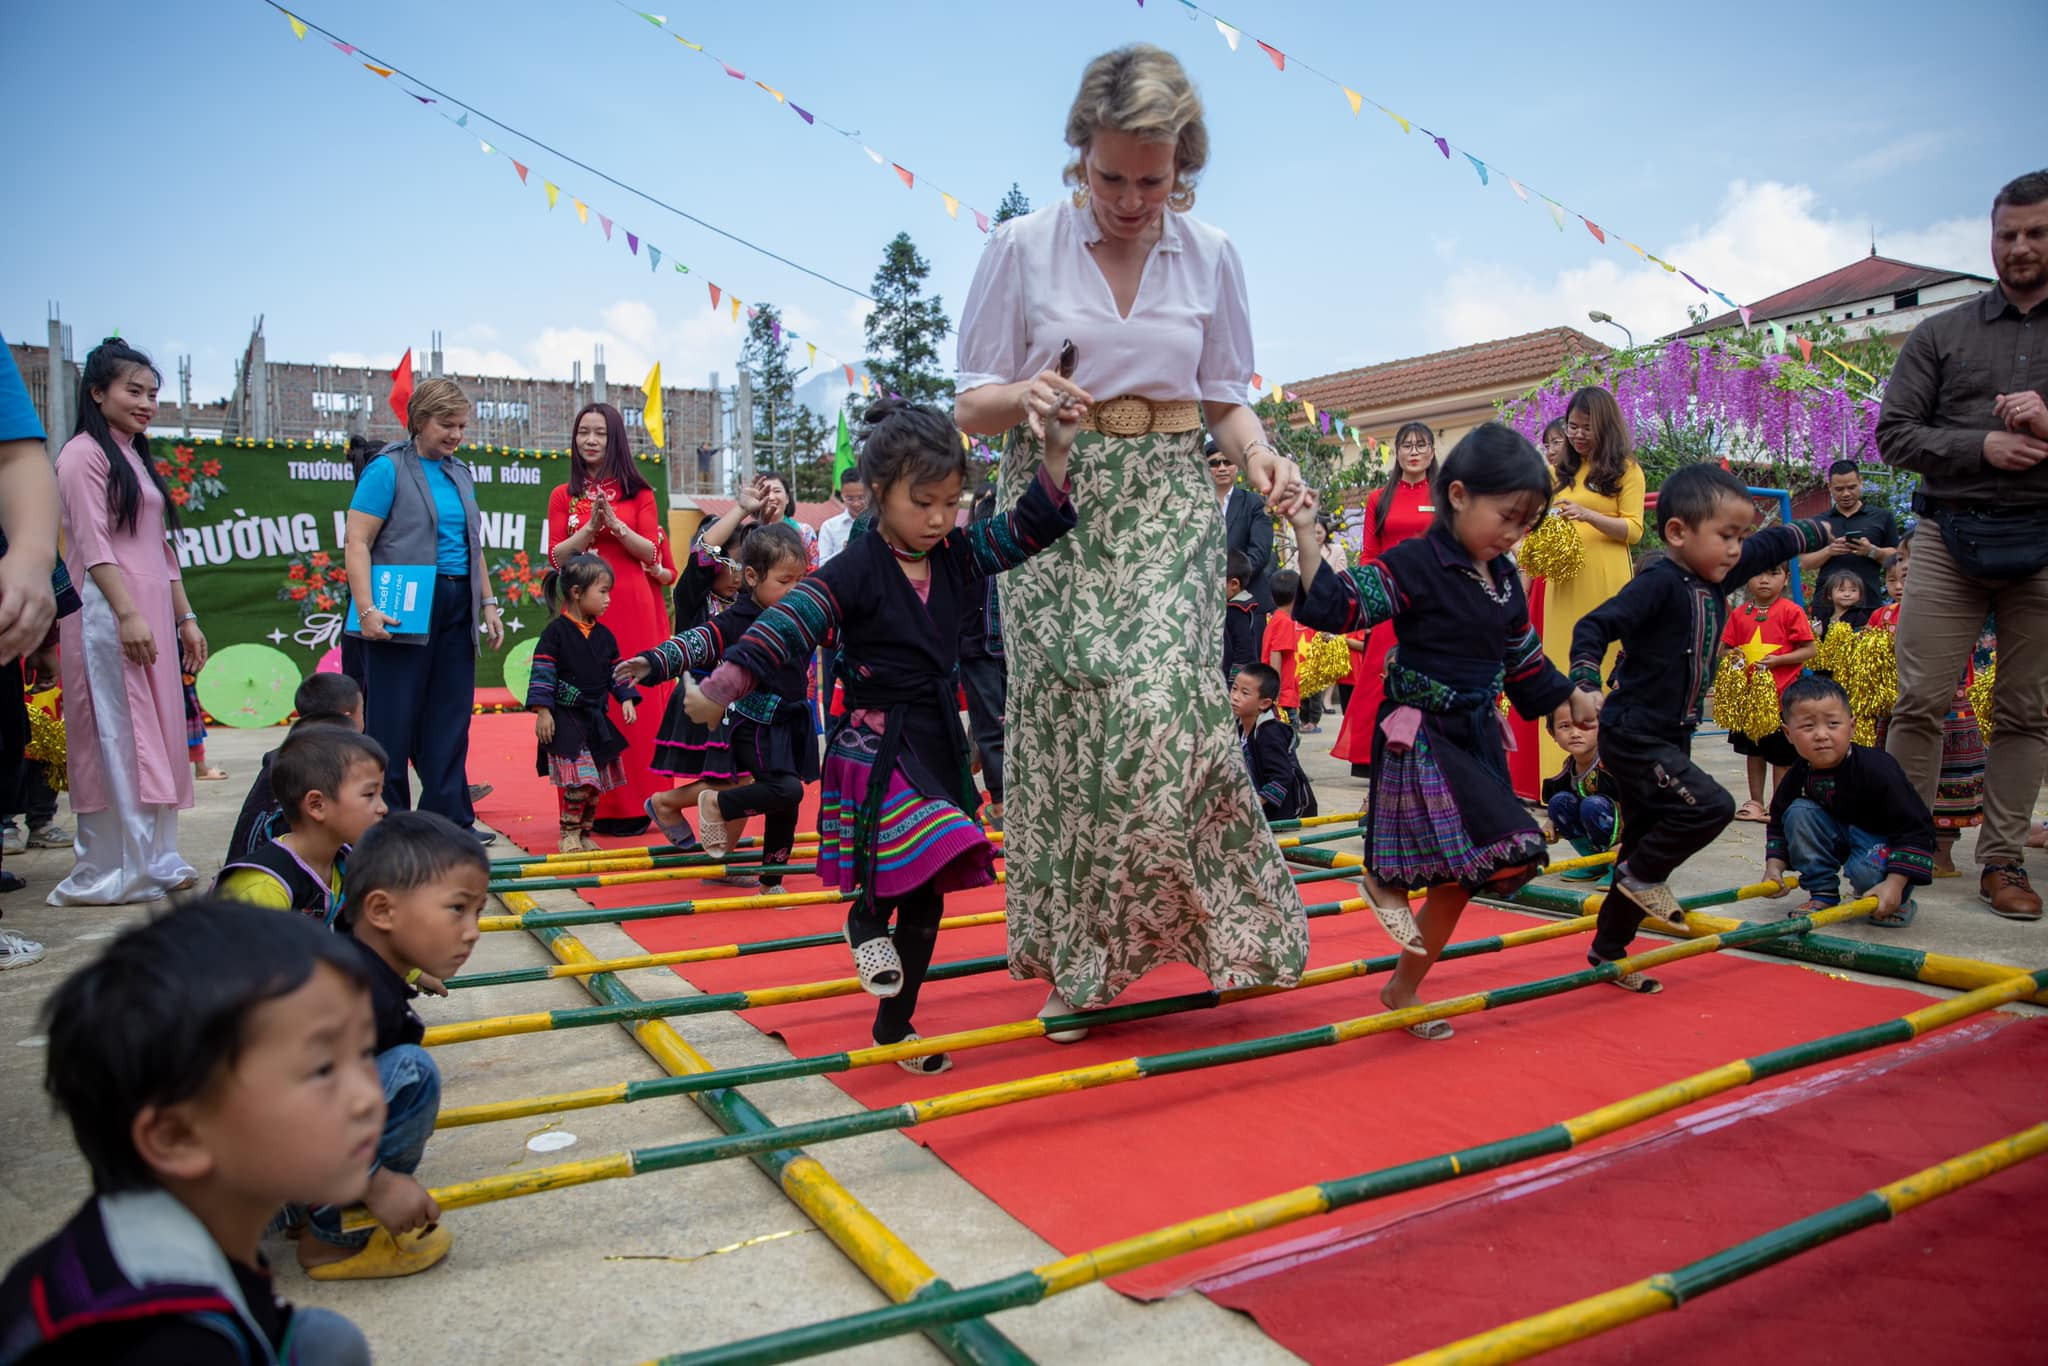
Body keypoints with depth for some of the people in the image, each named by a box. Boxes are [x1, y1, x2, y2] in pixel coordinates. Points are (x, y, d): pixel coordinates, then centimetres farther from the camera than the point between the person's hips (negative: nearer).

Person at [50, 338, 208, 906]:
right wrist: (128, 614, -21)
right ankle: (112, 873, -3)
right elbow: (93, 544, -13)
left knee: (153, 738, 8)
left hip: (152, 614, 8)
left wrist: (185, 617, 17)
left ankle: (153, 860, 13)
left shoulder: (137, 459, 21)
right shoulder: (84, 454, -4)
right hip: (109, 615, -8)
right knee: (115, 741, -7)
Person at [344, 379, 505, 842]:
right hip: (404, 613, -6)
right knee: (393, 722, 0)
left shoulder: (460, 473, 15)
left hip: (456, 612, 6)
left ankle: (448, 817, 13)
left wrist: (488, 603, 16)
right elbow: (356, 543, -10)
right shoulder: (388, 469, -5)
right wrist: (366, 610, -19)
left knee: (450, 717, 7)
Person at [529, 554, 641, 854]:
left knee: (596, 783, 8)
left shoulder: (604, 636, 10)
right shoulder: (556, 632, -7)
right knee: (580, 780, -15)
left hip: (596, 719, 6)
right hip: (565, 718, -6)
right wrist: (542, 711, -14)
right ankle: (569, 834, 1)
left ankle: (584, 834, 21)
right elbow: (542, 673, -9)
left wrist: (626, 699, 5)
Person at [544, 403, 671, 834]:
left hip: (632, 609, -1)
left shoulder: (638, 492, 9)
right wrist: (591, 526, -11)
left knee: (635, 700, -4)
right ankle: (590, 806, 5)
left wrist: (615, 524, -13)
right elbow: (557, 557, 3)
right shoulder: (563, 496, 12)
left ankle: (633, 804, 2)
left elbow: (651, 552, 1)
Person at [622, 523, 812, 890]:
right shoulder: (736, 623, -14)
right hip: (757, 727, -7)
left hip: (792, 725, 7)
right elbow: (693, 644, -26)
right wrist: (653, 663, -41)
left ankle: (771, 880, 22)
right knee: (786, 789, -24)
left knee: (784, 806, 9)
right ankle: (715, 805, -1)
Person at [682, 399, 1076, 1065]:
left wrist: (1057, 455, -8)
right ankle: (866, 919, 10)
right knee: (926, 853, -25)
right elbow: (789, 621, -22)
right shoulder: (856, 570, -13)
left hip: (938, 742, 6)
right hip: (875, 746, -6)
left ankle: (894, 1025, 27)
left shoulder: (957, 556, 4)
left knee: (928, 889, 11)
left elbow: (1030, 528, 6)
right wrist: (724, 684, -34)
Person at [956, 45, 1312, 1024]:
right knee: (1067, 716, -3)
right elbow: (972, 404, 2)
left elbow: (1224, 399, 11)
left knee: (1161, 708, -14)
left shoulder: (1210, 257, 7)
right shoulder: (1021, 248, 1)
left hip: (1168, 506, 1)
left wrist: (1259, 455, -11)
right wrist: (1027, 397, -21)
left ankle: (1228, 929, 5)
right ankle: (1076, 954, 13)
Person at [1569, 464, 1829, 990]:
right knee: (1711, 806, -23)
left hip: (1669, 739, 9)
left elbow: (1772, 544, 24)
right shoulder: (1659, 582, -17)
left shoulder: (1717, 575, 8)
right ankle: (1643, 876, 1)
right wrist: (1586, 684, -37)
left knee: (1647, 844, 13)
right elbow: (1594, 626, -25)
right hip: (1632, 736, -9)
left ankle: (1608, 952, 23)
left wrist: (1823, 531, 37)